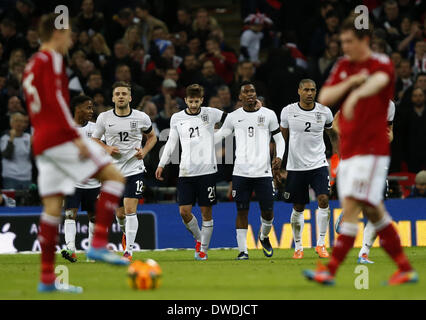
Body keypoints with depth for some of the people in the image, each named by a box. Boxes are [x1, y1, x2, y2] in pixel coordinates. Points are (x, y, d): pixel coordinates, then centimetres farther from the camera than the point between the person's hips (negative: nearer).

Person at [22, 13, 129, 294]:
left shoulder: (32, 65, 22)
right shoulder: (51, 60, -6)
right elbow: (56, 100, -17)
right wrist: (76, 137, -19)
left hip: (41, 142, 9)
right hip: (59, 136, -9)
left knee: (52, 207, 6)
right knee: (114, 176, -6)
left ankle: (47, 279, 2)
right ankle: (99, 244, -16)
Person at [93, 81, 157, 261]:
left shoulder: (141, 118, -3)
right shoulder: (104, 118, -2)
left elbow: (152, 136, 14)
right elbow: (95, 139, 11)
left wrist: (144, 151, -4)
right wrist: (107, 148, -9)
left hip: (134, 169, -2)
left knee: (130, 210, -14)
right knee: (120, 214, 10)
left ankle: (129, 251, -10)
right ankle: (125, 233, 44)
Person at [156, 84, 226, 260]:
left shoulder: (210, 114, 2)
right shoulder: (177, 118, 8)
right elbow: (171, 142, 16)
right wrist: (161, 165, 13)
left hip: (207, 170, -2)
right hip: (186, 172, 2)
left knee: (206, 212, 1)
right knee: (184, 211, -5)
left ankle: (203, 249, 12)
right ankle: (198, 238, 20)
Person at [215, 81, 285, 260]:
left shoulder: (268, 115, 6)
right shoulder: (234, 117, 7)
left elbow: (279, 139, 12)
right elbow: (217, 136, 16)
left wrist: (279, 157, -5)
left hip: (263, 171, 0)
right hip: (241, 171, 0)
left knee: (268, 211, 0)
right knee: (242, 211, -2)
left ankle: (264, 236, 31)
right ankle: (242, 250, 4)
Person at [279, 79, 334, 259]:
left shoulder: (324, 112, 0)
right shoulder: (288, 112, -2)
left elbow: (332, 133, 16)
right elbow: (282, 137, 12)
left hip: (318, 164, 0)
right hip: (296, 166, 0)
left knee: (323, 200, -16)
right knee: (298, 208, 6)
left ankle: (321, 244, -7)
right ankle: (298, 247, 19)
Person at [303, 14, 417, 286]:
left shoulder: (382, 64, -8)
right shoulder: (343, 67, 13)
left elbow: (378, 81, -32)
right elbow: (324, 98, 4)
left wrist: (355, 95, -53)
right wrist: (350, 82, -12)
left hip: (372, 149, -8)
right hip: (348, 149, 8)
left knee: (352, 206, -14)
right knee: (374, 212, 9)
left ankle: (330, 270, -17)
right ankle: (406, 269, 15)